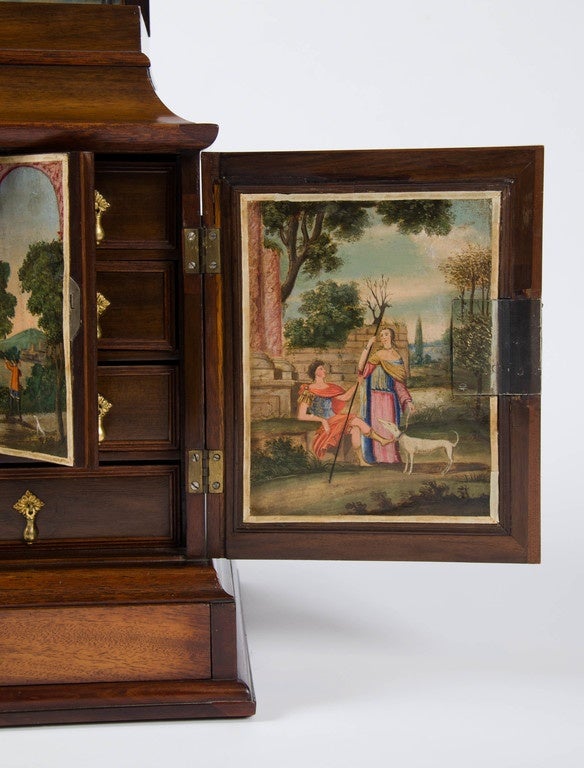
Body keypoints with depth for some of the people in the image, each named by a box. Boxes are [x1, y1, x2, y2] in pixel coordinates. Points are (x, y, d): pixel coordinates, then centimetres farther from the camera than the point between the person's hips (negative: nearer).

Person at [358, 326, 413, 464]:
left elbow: (400, 383, 10)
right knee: (376, 427, 0)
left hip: (389, 399, 1)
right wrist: (368, 346, -14)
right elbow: (361, 367, -13)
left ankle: (390, 456, 8)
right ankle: (378, 456, 6)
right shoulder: (377, 355, 5)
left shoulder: (397, 357, 8)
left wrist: (408, 401, 3)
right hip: (375, 398, 0)